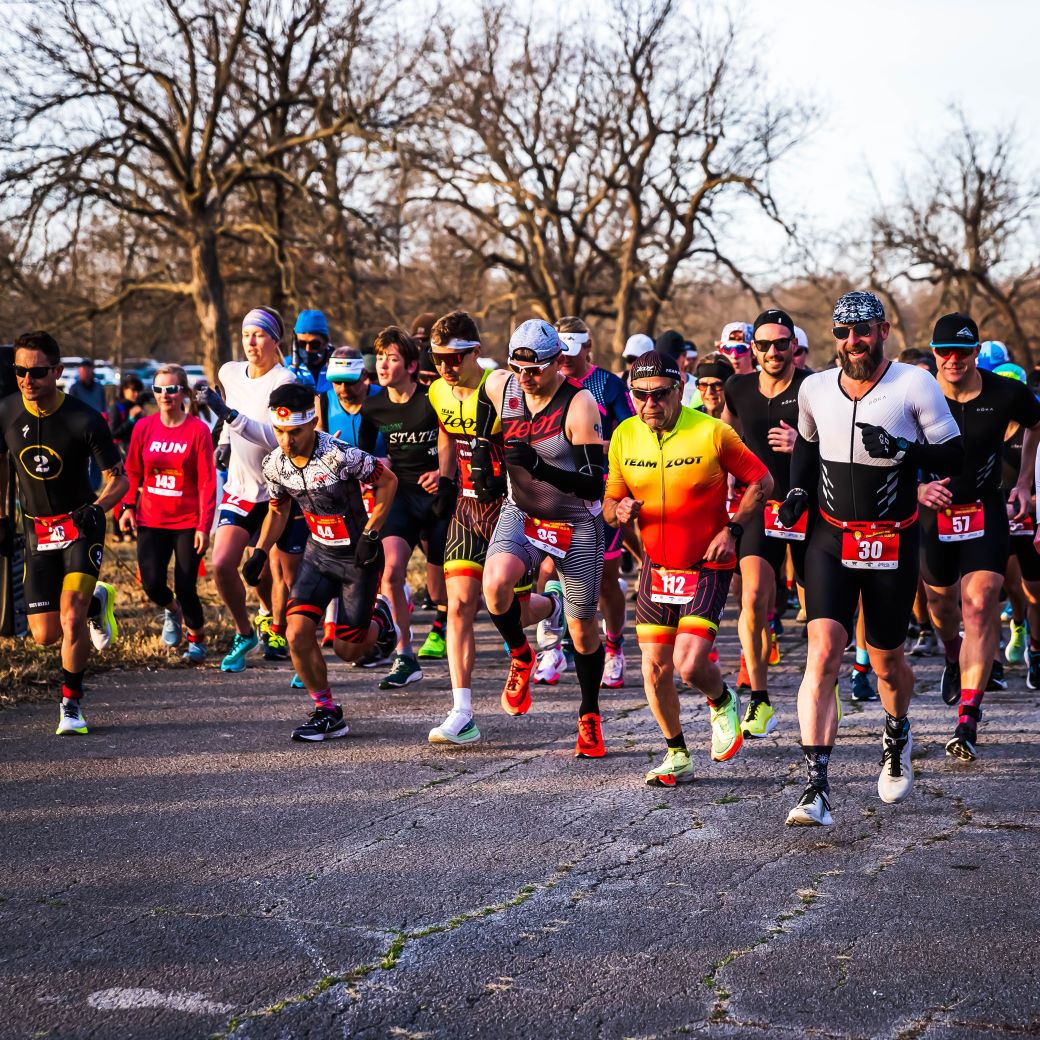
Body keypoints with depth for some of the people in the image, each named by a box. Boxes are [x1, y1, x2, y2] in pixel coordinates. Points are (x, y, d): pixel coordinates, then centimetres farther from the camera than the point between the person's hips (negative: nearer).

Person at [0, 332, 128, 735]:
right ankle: (95, 602, 35)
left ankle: (71, 703, 0)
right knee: (45, 635, 3)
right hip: (37, 530, 4)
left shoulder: (85, 420, -18)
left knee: (71, 618, -20)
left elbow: (118, 478, -10)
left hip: (80, 525, -4)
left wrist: (97, 507, -29)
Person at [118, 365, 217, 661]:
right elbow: (133, 472, 11)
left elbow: (207, 481, -9)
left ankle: (197, 639, 23)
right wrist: (128, 506, -2)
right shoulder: (144, 427, 2)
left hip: (188, 523, -3)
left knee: (185, 588, -4)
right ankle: (171, 611, 27)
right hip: (150, 520, 3)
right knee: (152, 584, -9)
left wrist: (204, 525, -13)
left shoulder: (198, 430, -8)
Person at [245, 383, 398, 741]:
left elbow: (387, 481, -13)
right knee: (298, 634, -13)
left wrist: (371, 534, -17)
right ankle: (327, 713, 5)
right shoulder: (274, 465, -7)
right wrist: (259, 554, 0)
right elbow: (277, 511, 12)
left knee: (347, 650, 0)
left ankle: (378, 617, 35)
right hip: (318, 554, 5)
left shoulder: (340, 455, -25)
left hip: (358, 557, -5)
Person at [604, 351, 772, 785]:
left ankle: (723, 703, 18)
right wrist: (620, 511, -16)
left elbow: (761, 481, -4)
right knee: (654, 668, 4)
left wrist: (732, 529, -13)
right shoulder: (624, 437, -2)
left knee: (689, 663, -17)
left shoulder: (712, 432, -15)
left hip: (707, 566, -4)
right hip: (656, 566, 5)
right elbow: (610, 504, 8)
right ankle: (677, 755, 23)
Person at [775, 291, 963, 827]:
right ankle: (815, 788, -17)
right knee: (823, 654, -14)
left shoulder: (915, 385, -9)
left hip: (892, 542, -2)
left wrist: (900, 448, -25)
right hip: (830, 540, 2)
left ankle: (897, 735, 46)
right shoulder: (815, 389, 2)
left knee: (886, 662, 11)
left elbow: (953, 456, -8)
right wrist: (798, 489, 4)